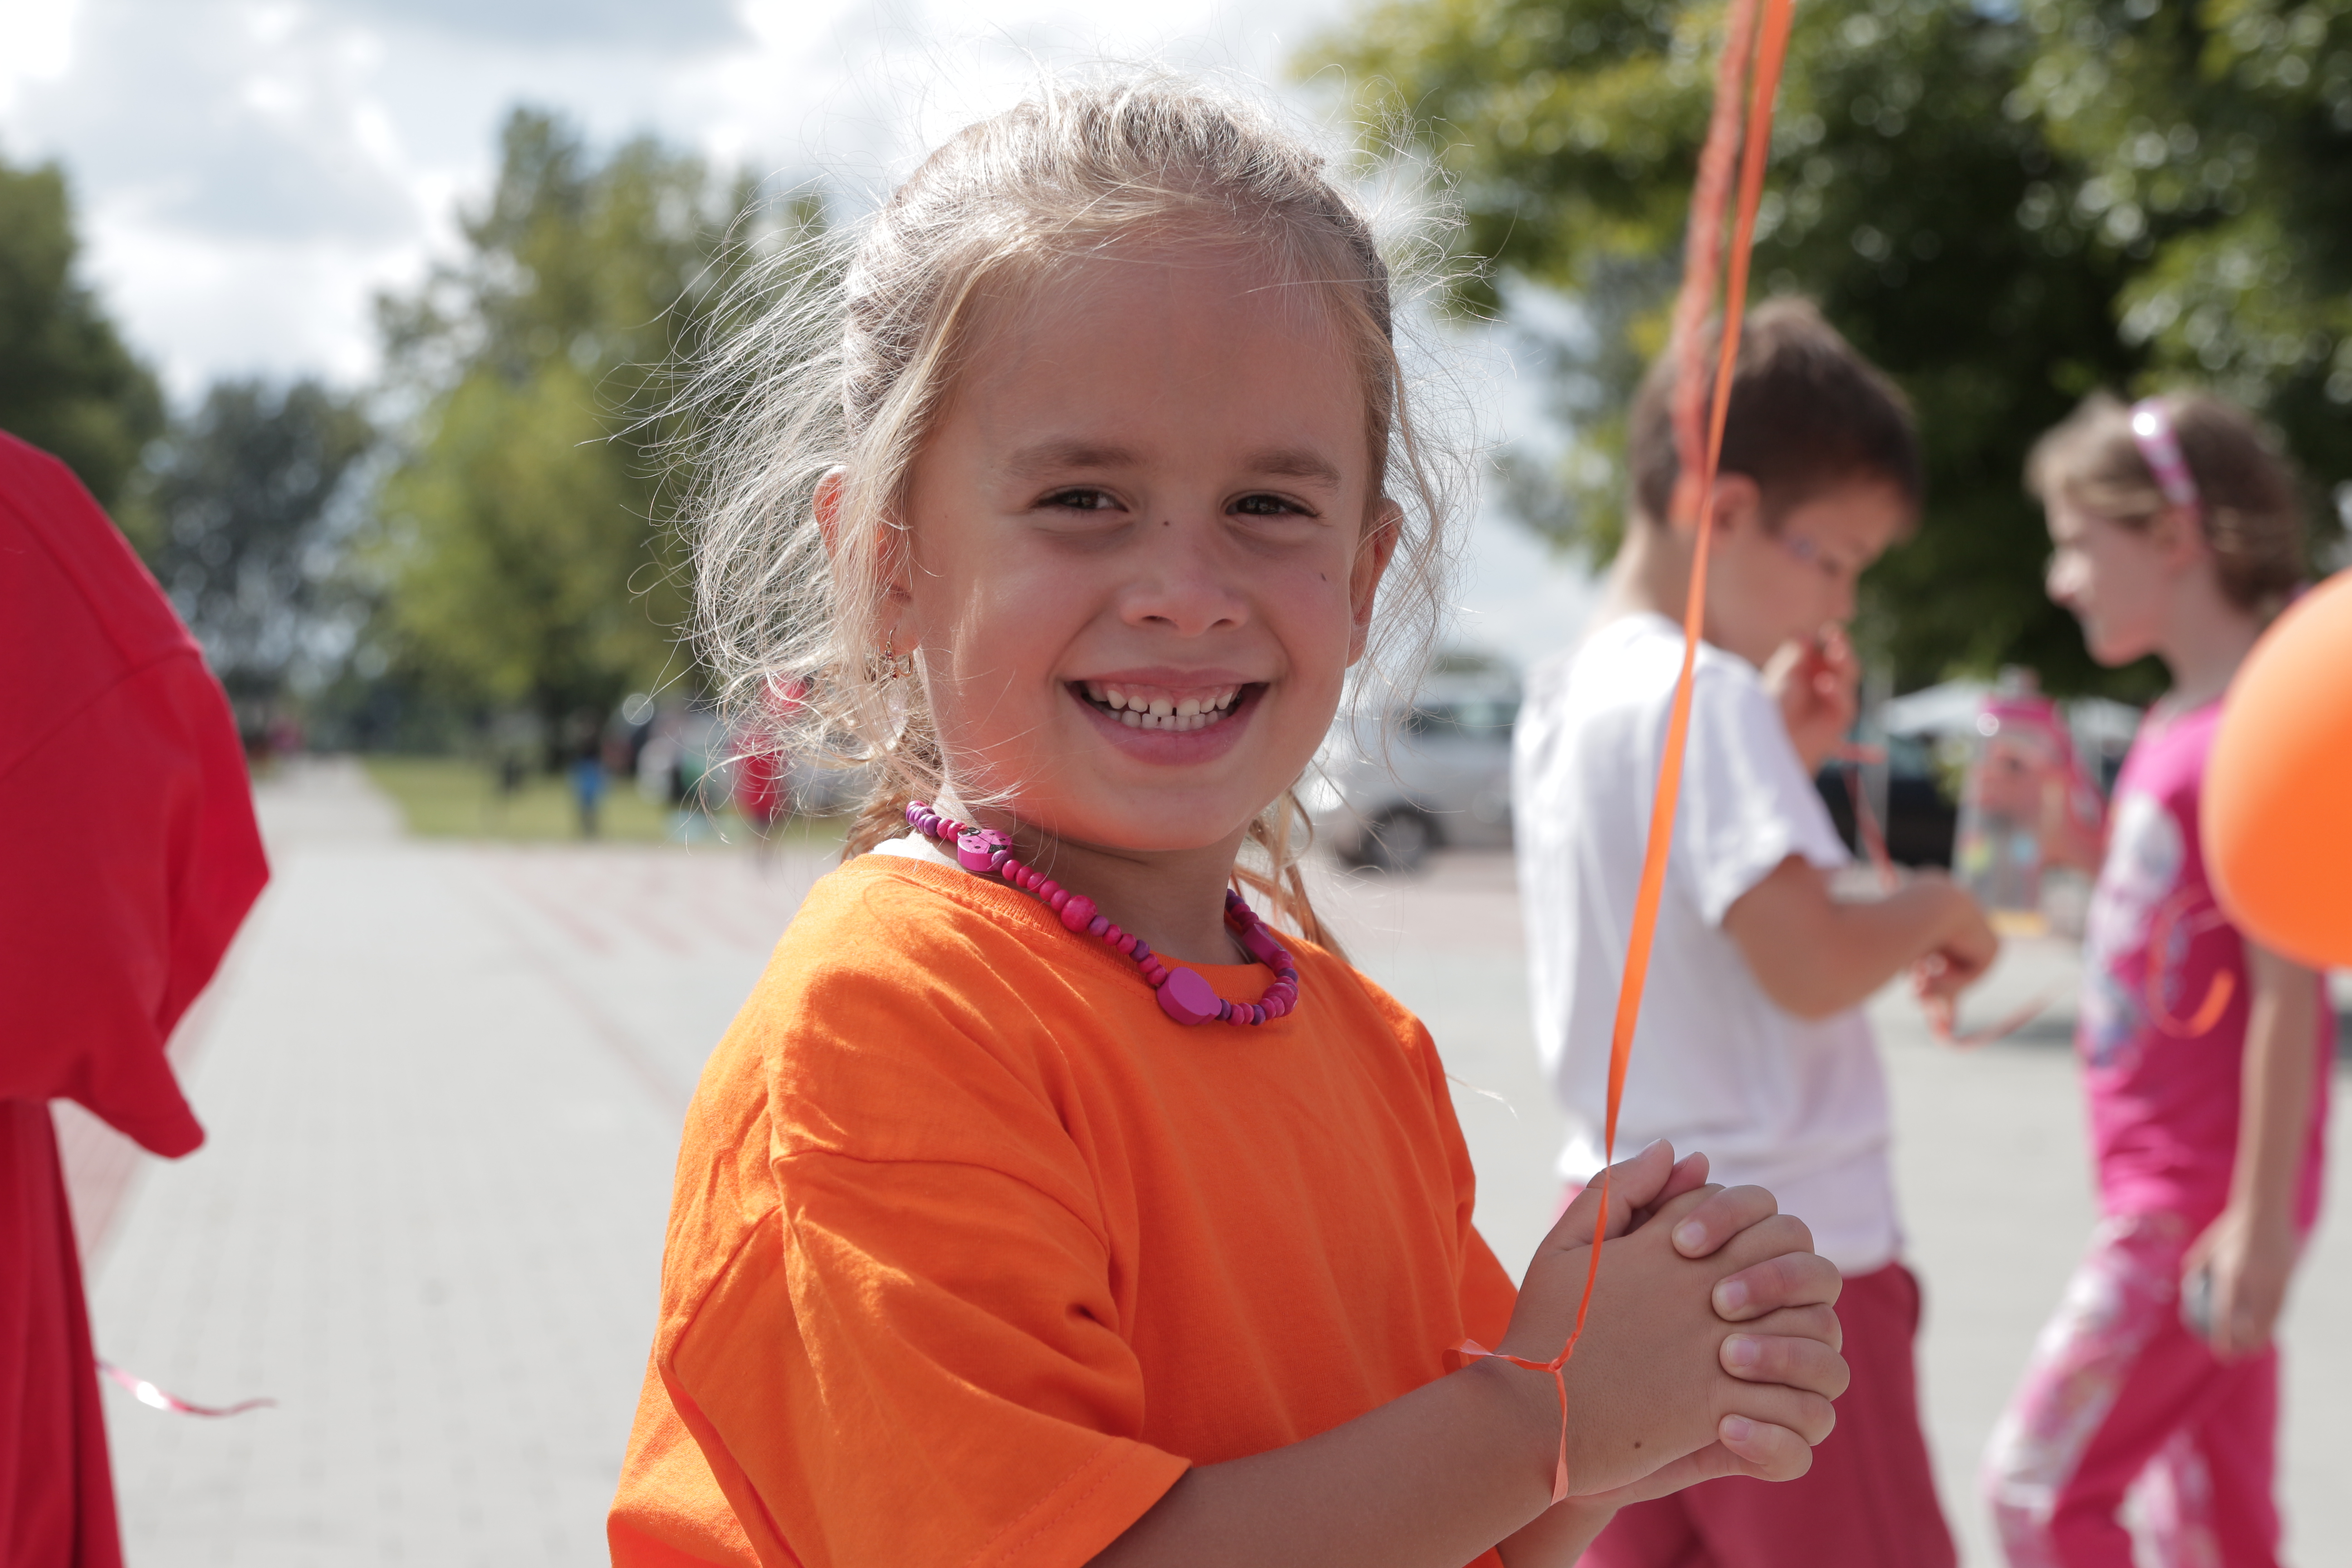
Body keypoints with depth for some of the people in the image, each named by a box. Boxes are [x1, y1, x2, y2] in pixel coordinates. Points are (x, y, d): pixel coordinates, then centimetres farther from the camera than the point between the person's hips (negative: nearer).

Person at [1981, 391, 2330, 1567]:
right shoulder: (2176, 725, 12)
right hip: (2156, 1192, 9)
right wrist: (2072, 831, 6)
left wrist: (2260, 1220, -20)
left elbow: (2287, 987, -19)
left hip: (2200, 1201, -9)